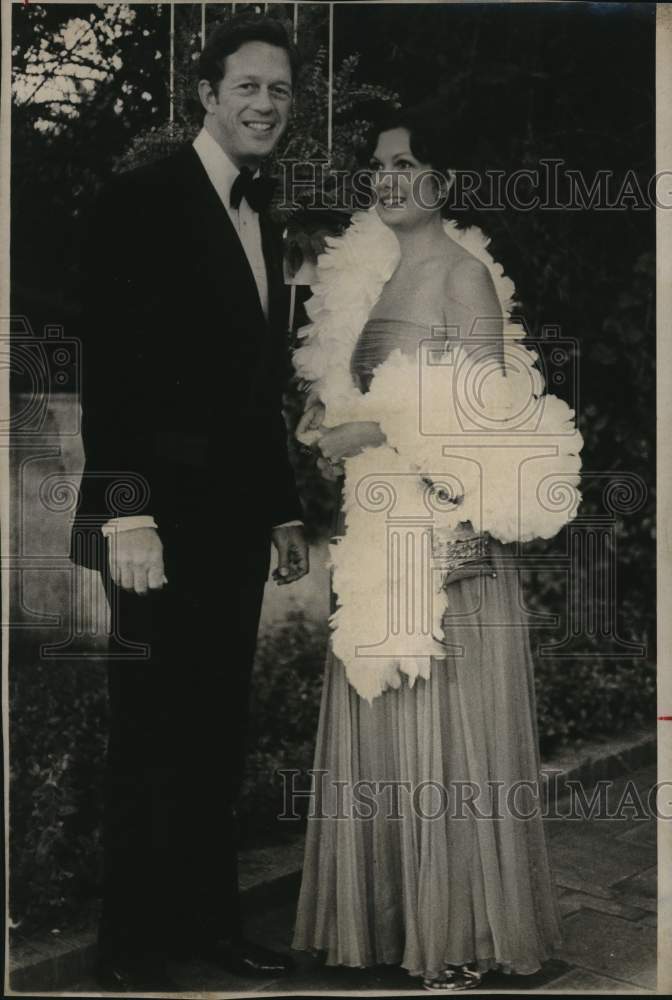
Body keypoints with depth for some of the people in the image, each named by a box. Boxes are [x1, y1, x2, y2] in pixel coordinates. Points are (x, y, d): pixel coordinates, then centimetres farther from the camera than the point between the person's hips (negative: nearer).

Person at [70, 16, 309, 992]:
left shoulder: (262, 222, 16)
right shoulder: (141, 200, -7)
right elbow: (110, 368, -15)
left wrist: (285, 510, 17)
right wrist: (126, 513, -21)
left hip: (238, 517, 7)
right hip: (165, 513, -7)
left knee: (219, 731, 13)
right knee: (153, 736, 0)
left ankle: (209, 919, 25)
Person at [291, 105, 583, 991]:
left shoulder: (463, 270, -6)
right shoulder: (365, 271, 15)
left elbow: (489, 409, -13)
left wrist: (368, 435, -13)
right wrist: (333, 438, 4)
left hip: (446, 532, -7)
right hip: (377, 530, 7)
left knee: (448, 728, -1)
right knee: (376, 727, 10)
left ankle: (462, 936, 11)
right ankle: (388, 916, 22)